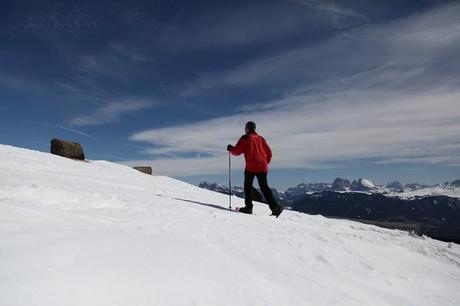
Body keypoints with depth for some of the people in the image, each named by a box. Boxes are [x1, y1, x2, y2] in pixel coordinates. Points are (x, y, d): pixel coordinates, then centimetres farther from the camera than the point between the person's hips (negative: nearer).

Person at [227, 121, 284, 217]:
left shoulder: (245, 138, -1)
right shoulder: (260, 138, 16)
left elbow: (237, 151, -3)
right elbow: (269, 153, 15)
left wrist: (230, 148, 16)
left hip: (251, 167, -5)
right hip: (262, 167, 5)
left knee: (248, 186, 9)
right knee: (264, 187, 8)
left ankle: (248, 207, 5)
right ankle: (275, 206, -2)